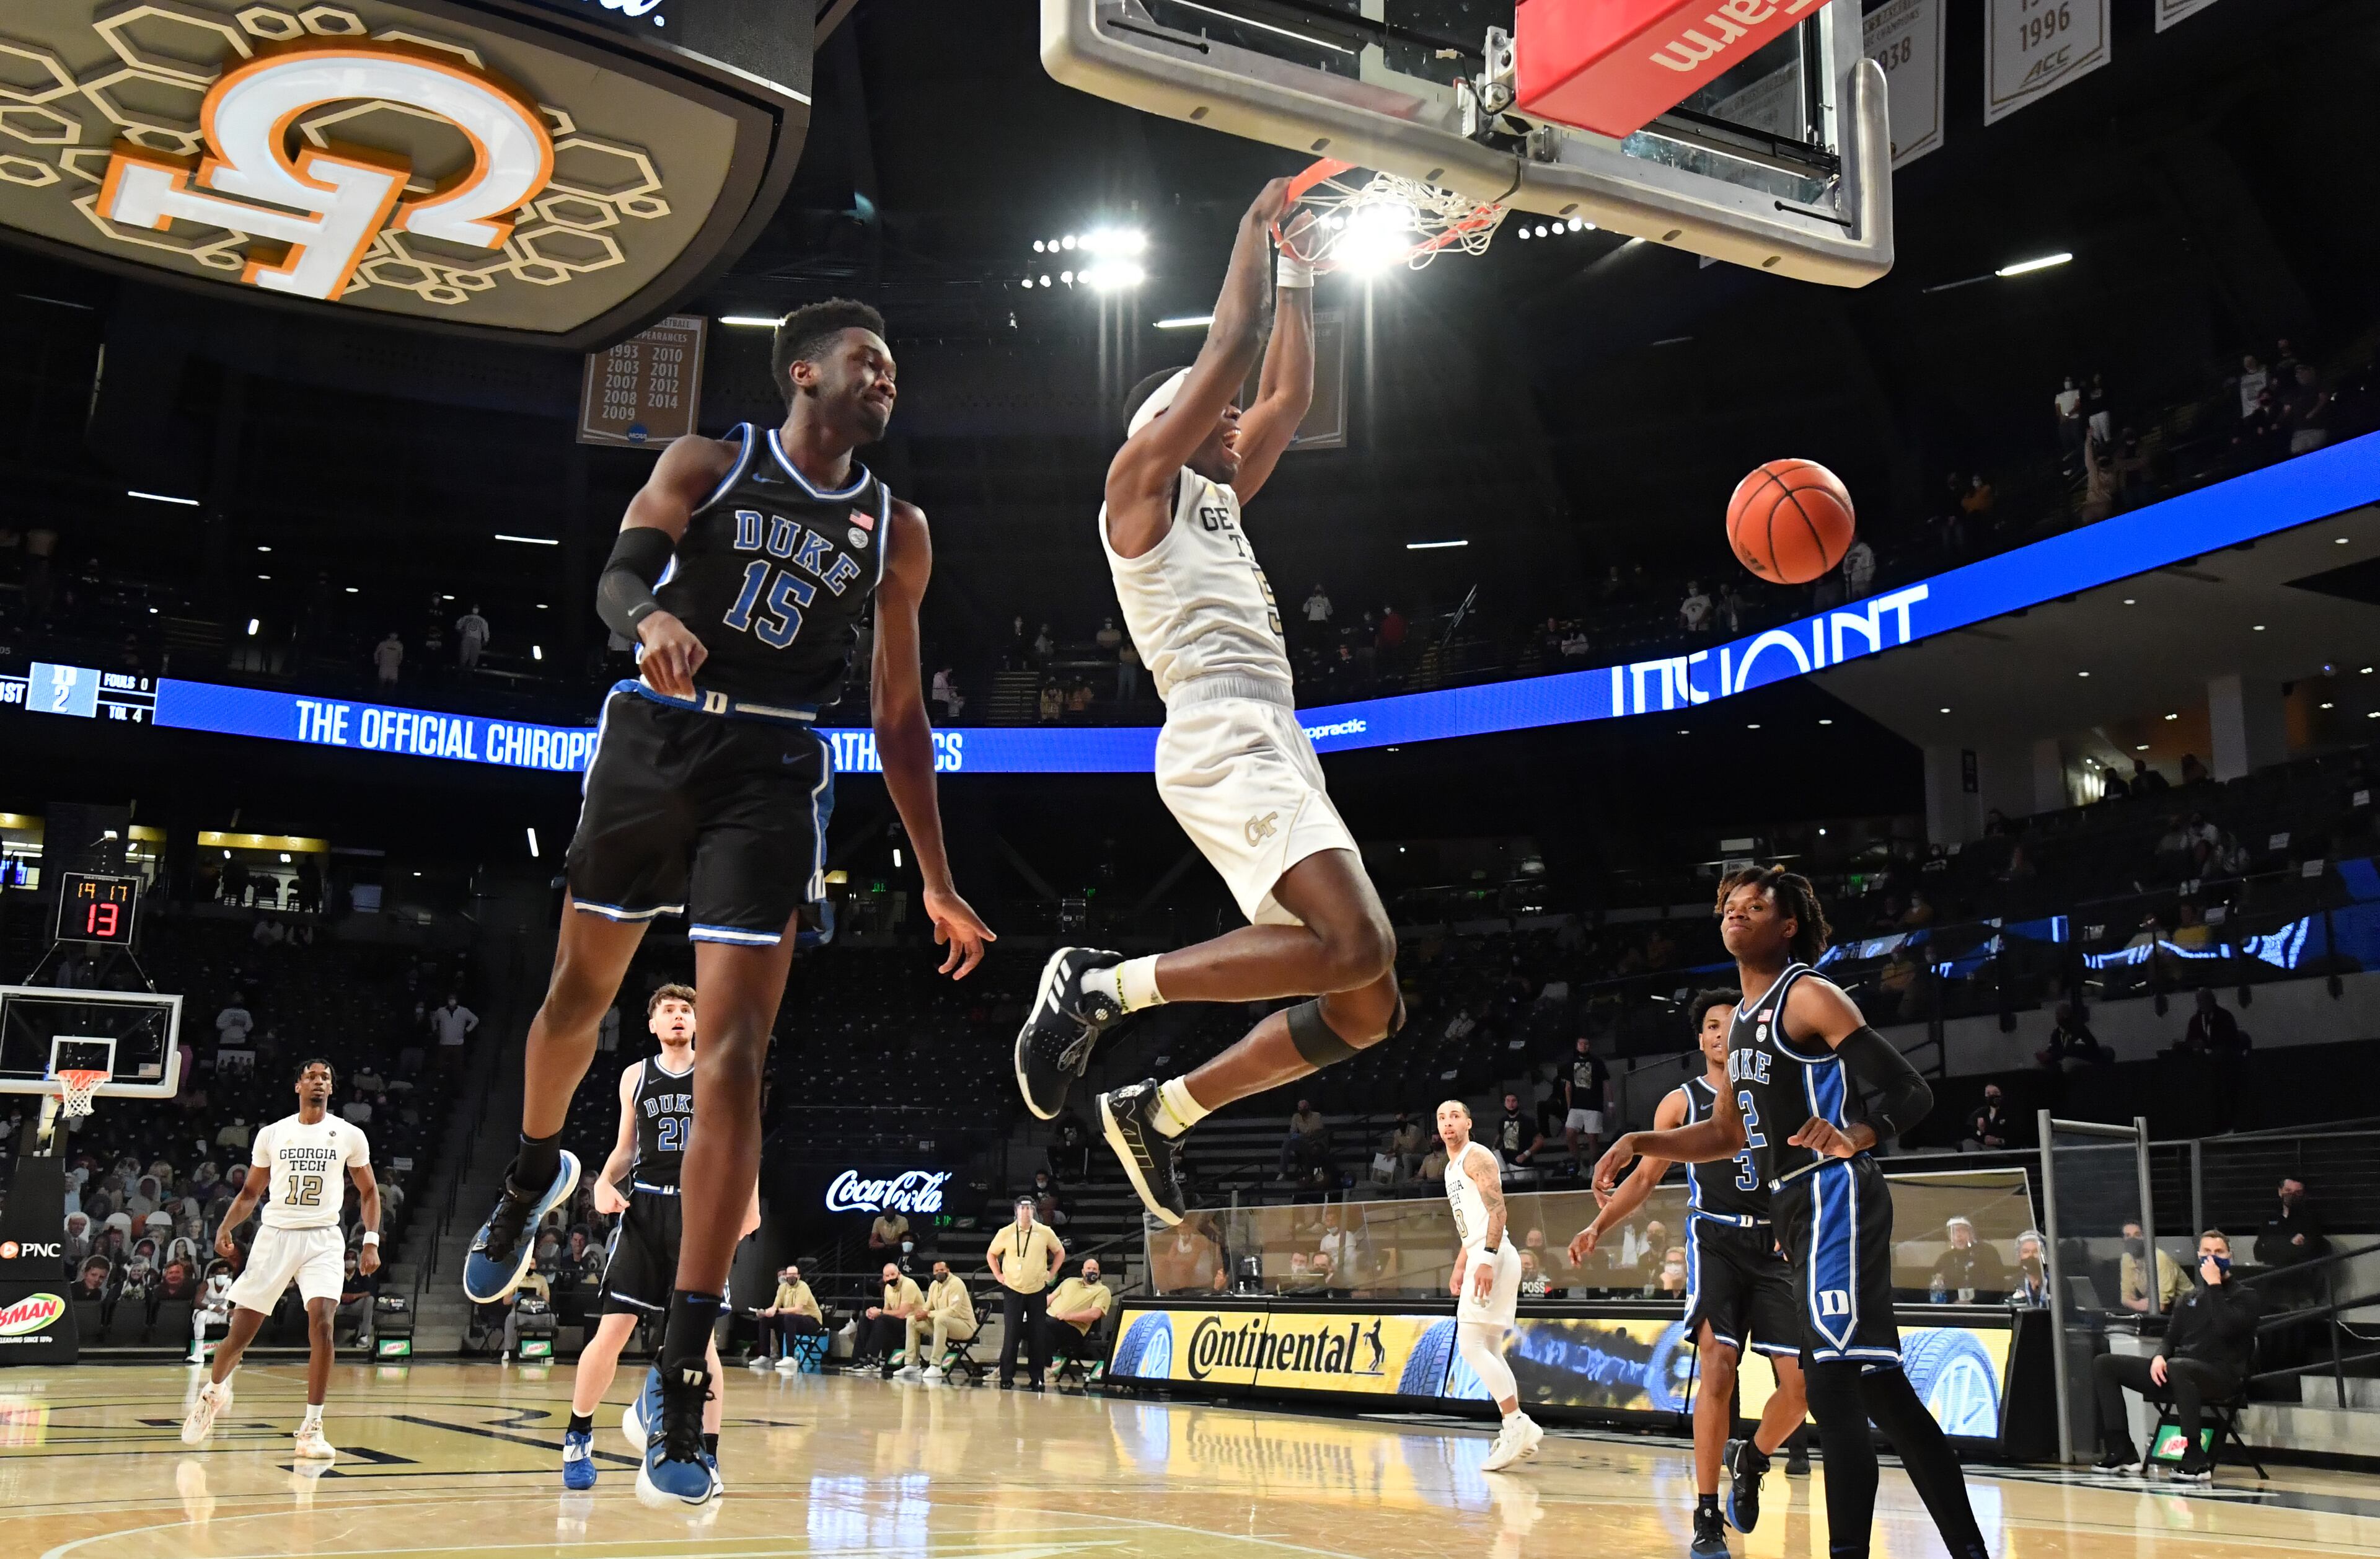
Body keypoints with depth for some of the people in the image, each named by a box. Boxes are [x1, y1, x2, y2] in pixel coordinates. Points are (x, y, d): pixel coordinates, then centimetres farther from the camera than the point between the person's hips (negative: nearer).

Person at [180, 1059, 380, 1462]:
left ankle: (311, 1428, -12)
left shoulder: (350, 1136, 3)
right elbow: (251, 1192, 14)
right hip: (275, 1235, 1)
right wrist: (225, 1228, -3)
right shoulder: (271, 1134, 5)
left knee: (321, 1322, -20)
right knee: (242, 1330, 3)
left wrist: (371, 1241, -2)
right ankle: (213, 1390, 37)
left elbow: (368, 1191, 10)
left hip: (323, 1239, -1)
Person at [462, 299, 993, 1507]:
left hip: (774, 771, 0)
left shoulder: (896, 531, 11)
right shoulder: (708, 465, 6)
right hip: (655, 733, 0)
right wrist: (651, 618, -34)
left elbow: (898, 714, 14)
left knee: (735, 1045, -12)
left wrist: (936, 882, 10)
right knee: (583, 986, 10)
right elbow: (618, 575, -8)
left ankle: (682, 1372, -13)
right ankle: (536, 1171, 46)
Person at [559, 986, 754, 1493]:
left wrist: (751, 1202, -3)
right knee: (612, 1330, -2)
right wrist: (605, 1183, -2)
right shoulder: (635, 1076, 10)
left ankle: (707, 1454, 2)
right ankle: (578, 1437, 18)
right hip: (644, 1208, 2)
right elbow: (625, 1148, 17)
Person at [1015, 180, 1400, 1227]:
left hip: (1276, 748, 9)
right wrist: (1253, 231, 13)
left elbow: (1289, 394, 33)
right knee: (1358, 947, -26)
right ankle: (1102, 984, -15)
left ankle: (1161, 1111, 12)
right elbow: (1229, 346, 2)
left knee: (1367, 1006, 4)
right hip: (1222, 740, -9)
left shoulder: (1217, 499, 29)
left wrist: (1299, 275, 34)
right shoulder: (1142, 477, 6)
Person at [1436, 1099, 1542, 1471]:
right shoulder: (1452, 1168, 23)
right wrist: (1459, 1268, 24)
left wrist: (1487, 1258, -27)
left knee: (1470, 1345, -13)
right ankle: (1518, 1429, 11)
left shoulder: (1477, 1157, -7)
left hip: (1492, 1257, -10)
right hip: (1480, 1258, 10)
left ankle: (1516, 1424, -12)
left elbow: (1497, 1209, -19)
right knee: (1488, 1350, 10)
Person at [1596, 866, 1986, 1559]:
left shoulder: (1809, 995, -8)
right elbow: (1729, 1134, 26)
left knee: (1833, 1385, -16)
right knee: (1882, 1391, 13)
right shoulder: (1743, 1020, 18)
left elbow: (1910, 1091, -15)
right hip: (1799, 1206, 10)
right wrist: (1639, 1143, 15)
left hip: (1834, 1195, -10)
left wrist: (1852, 1138, -34)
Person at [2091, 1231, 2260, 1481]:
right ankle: (2121, 1451, -9)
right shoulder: (2190, 1297, 23)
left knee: (2177, 1367, -42)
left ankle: (2196, 1458, -34)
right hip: (2180, 1373, 7)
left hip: (2222, 1376, -7)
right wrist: (2159, 1356, -3)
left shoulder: (2245, 1296, 5)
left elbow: (2226, 1328, -16)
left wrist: (2215, 1285, -12)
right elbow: (2171, 1338, 20)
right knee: (2104, 1364, -5)